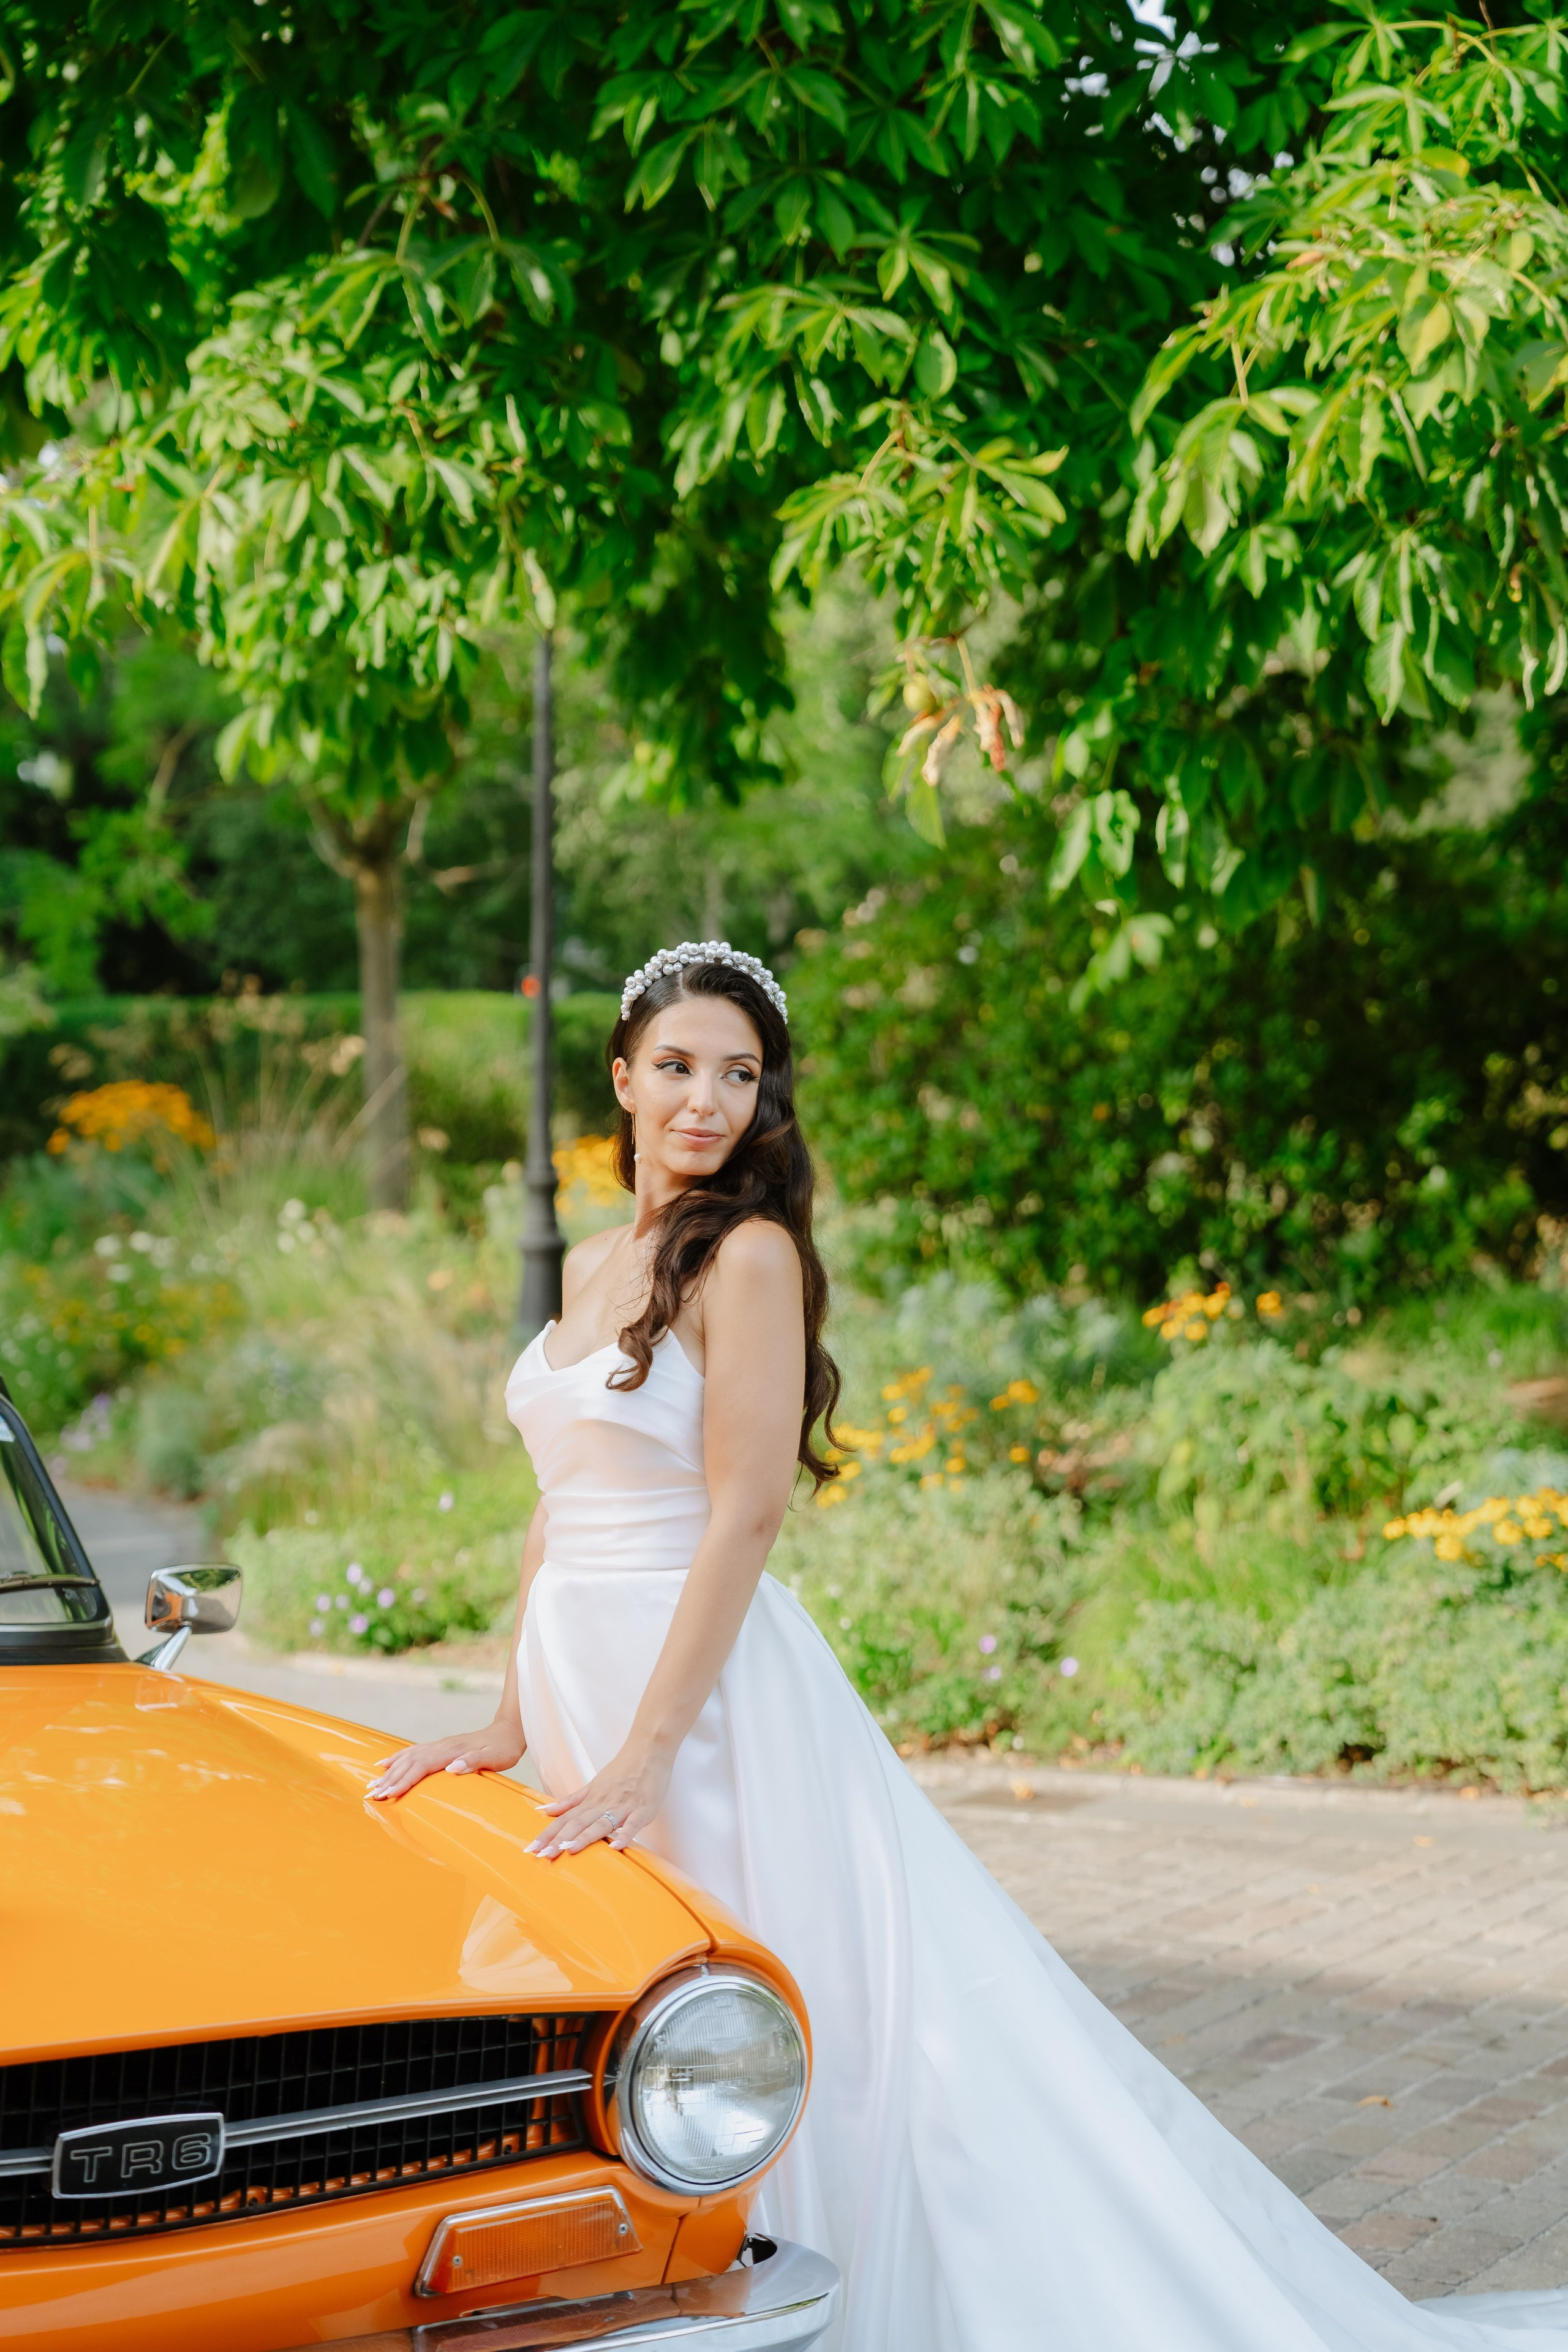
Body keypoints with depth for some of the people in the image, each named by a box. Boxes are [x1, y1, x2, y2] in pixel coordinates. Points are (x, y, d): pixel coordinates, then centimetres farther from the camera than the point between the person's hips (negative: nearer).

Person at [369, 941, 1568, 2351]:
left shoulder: (749, 1254, -10)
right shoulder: (591, 1268, 13)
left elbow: (746, 1515, -16)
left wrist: (645, 1751, -20)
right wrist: (513, 1721, 10)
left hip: (712, 1683, -8)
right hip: (578, 1673, 8)